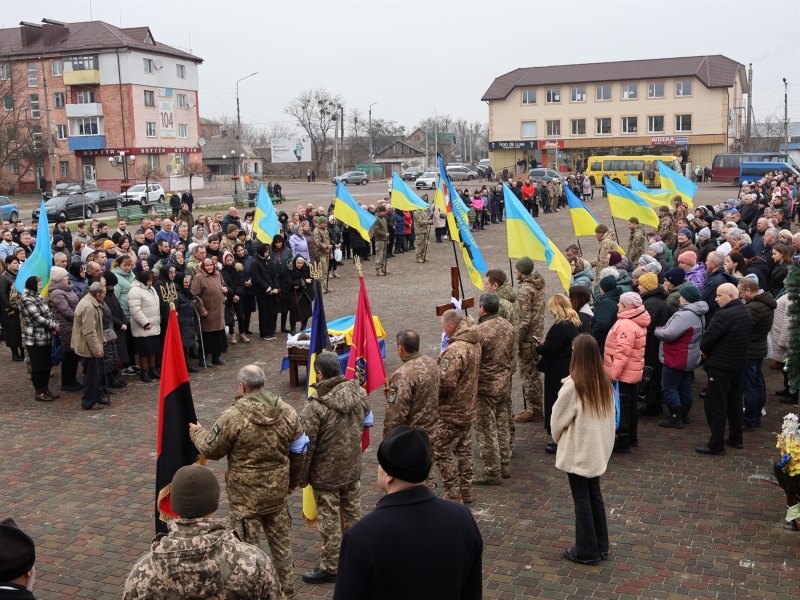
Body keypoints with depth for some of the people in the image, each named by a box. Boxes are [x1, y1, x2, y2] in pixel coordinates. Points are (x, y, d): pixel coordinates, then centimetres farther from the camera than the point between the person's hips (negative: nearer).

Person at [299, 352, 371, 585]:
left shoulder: (316, 404, -25)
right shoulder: (358, 392, -7)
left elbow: (307, 443, -18)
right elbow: (366, 421, 9)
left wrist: (302, 476, -7)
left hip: (326, 474, -6)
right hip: (353, 468, 6)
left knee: (329, 520, 8)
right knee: (352, 513, 21)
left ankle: (330, 568, 20)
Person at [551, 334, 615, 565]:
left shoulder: (573, 384, -21)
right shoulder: (604, 382, -2)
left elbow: (558, 418, -11)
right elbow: (610, 416, 7)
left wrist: (558, 437, 8)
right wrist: (601, 439, 16)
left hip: (578, 451, -6)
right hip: (598, 449, 7)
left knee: (582, 500, 4)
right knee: (595, 496, 18)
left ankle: (586, 551, 14)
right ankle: (601, 546, 28)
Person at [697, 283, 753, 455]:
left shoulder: (723, 315, -24)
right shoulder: (745, 312, 6)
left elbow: (707, 339, -24)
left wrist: (704, 350, 0)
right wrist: (710, 350, 7)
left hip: (721, 365, -9)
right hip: (739, 363, 9)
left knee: (715, 405, -2)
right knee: (734, 401, 20)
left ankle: (716, 444, 2)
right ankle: (736, 438, 29)